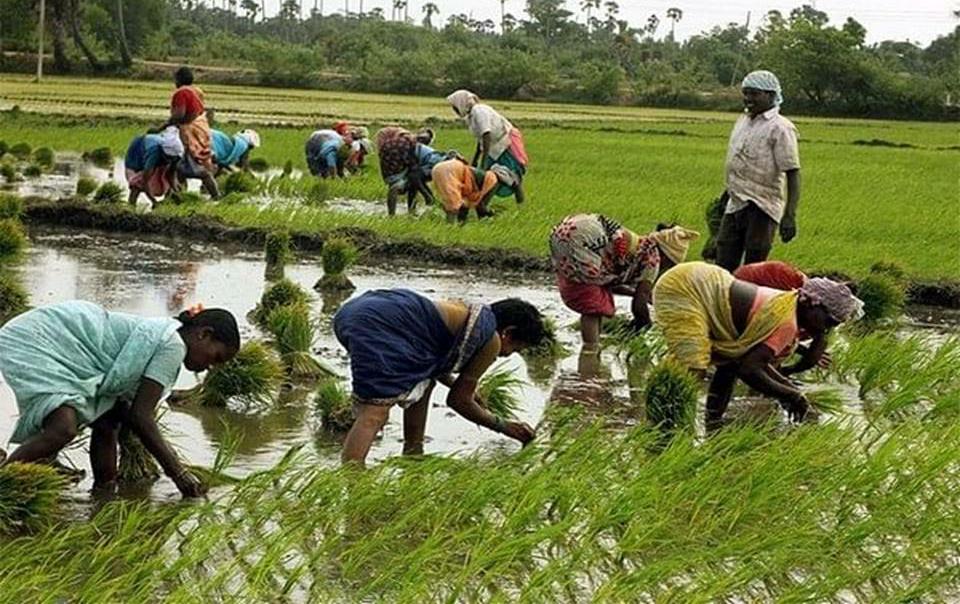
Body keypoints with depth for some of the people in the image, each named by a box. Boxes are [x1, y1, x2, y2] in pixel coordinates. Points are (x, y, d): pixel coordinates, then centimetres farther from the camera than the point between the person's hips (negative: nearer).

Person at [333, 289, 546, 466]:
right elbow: (459, 400, 10)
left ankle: (413, 458, 30)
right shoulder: (491, 341, 5)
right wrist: (504, 426, 22)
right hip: (380, 325, -10)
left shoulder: (463, 312, 28)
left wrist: (463, 387, 55)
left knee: (423, 381, 28)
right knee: (375, 412, -19)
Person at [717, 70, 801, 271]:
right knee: (724, 268, 6)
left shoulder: (780, 128, -9)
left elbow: (793, 174, -14)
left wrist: (789, 216, -22)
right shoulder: (743, 121, 15)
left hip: (761, 209, -7)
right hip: (735, 205, 7)